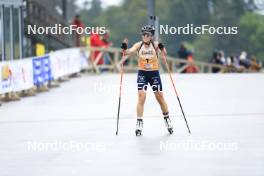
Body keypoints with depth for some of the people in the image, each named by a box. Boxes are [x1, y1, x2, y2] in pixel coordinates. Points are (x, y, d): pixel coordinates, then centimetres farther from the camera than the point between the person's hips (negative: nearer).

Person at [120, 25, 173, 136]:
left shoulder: (155, 45, -9)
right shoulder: (139, 45, -6)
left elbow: (164, 53, -26)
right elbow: (130, 52, -22)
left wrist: (162, 48, -49)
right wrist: (124, 49, -44)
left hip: (154, 73, 0)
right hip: (142, 73, 0)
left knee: (160, 98, 7)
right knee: (141, 97, -12)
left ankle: (167, 119, 28)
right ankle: (139, 124, -10)